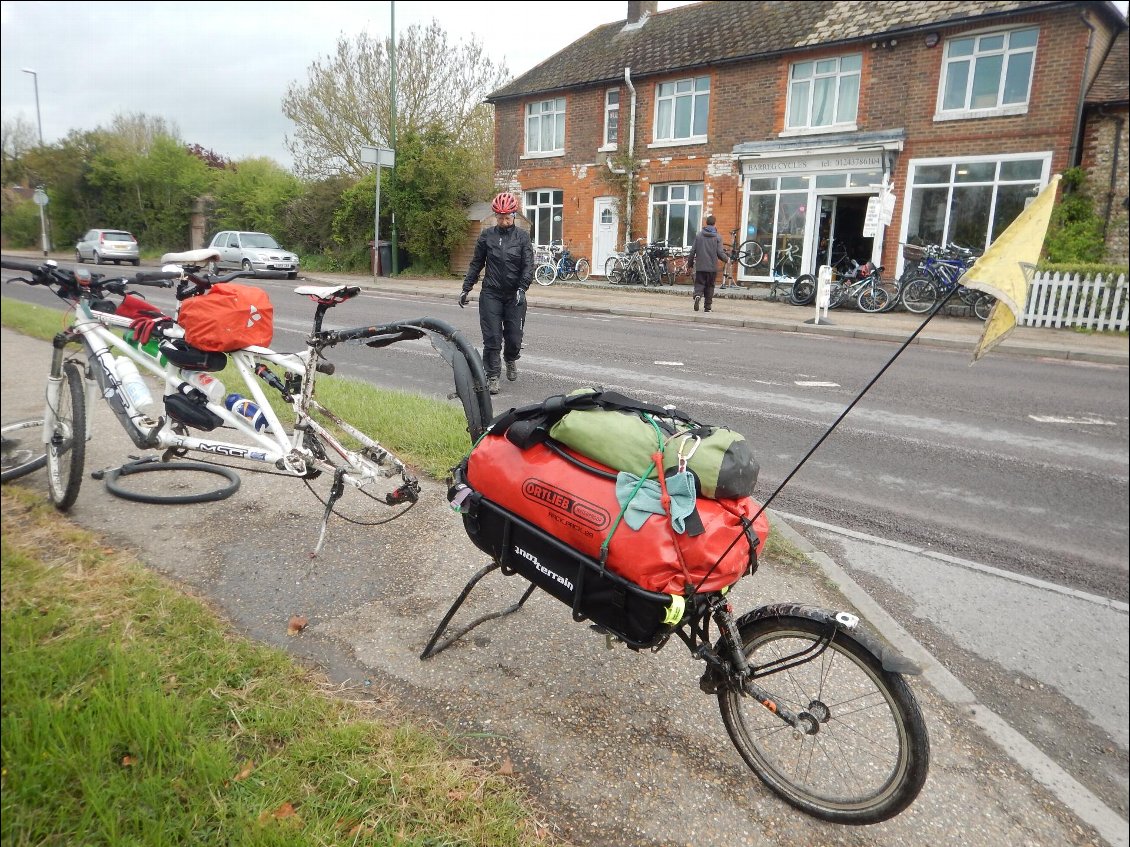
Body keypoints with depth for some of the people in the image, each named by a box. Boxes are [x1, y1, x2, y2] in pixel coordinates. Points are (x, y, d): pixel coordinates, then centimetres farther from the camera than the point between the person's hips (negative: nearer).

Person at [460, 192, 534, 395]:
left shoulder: (522, 237, 1)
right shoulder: (487, 235, 3)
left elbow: (528, 265, -6)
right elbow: (476, 264, 9)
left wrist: (522, 289, -20)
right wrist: (466, 289, 6)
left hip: (514, 295, 0)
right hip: (491, 294, 0)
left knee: (514, 337, 3)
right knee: (492, 338, -4)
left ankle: (511, 359, 36)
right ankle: (492, 377, 6)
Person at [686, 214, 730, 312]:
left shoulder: (698, 235, 1)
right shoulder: (717, 237, -3)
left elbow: (693, 251, 2)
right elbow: (720, 253, -6)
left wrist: (690, 263, 14)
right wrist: (727, 259, 13)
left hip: (700, 267, 0)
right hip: (712, 267, 0)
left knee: (699, 284, 5)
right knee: (710, 286, 10)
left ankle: (697, 296, -26)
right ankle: (708, 306, 12)